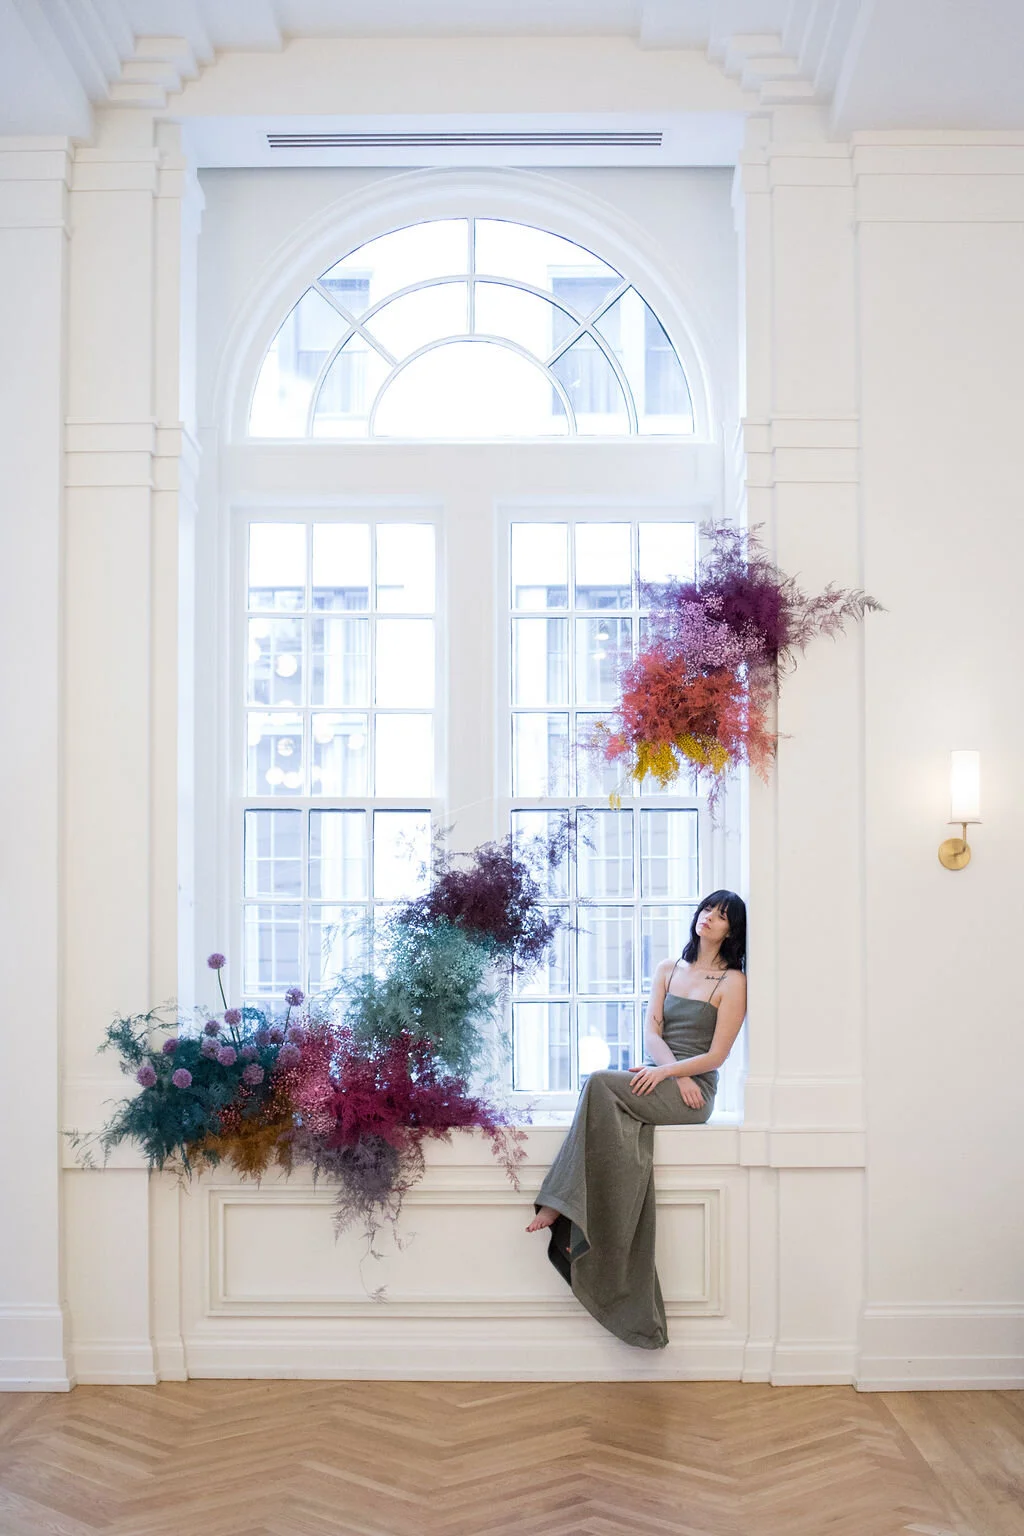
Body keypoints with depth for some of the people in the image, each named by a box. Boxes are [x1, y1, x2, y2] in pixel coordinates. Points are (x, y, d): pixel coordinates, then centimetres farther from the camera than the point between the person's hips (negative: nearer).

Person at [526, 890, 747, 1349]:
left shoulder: (733, 983, 2)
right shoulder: (668, 969, 19)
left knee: (600, 1085, -28)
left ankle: (561, 1207, -30)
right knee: (610, 1107, -30)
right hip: (658, 1078, 5)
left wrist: (666, 1071, -18)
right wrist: (676, 1075, -10)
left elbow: (716, 1055, -4)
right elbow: (651, 1030, 8)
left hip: (694, 1092, -5)